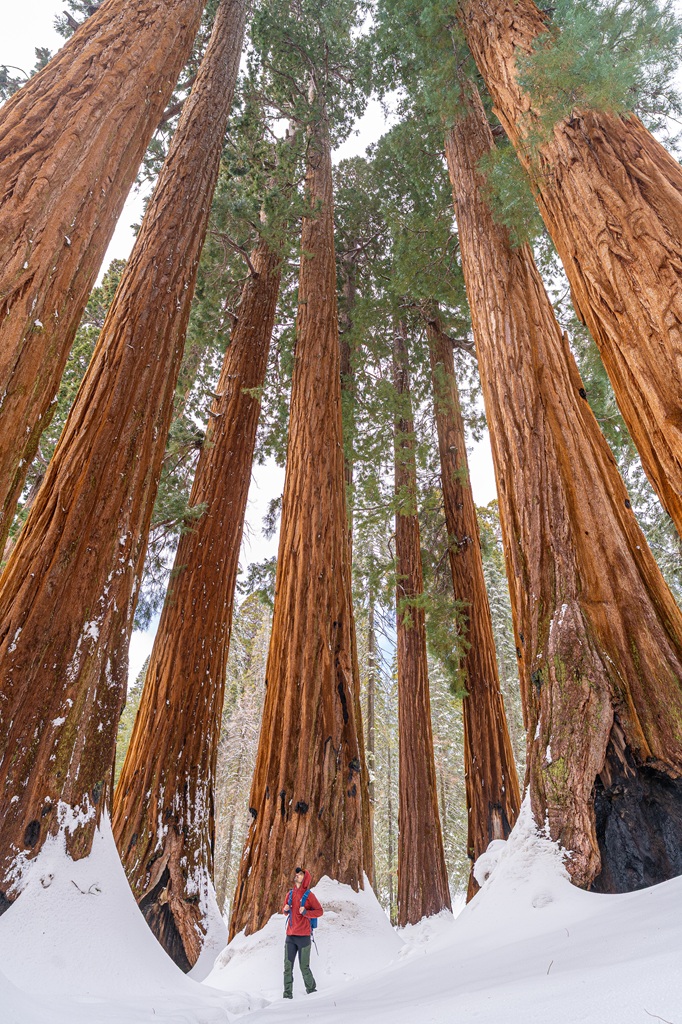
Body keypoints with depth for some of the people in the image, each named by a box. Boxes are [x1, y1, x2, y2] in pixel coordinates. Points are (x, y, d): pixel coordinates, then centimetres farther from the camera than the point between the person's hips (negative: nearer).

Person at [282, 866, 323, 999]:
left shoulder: (309, 895, -6)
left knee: (304, 967, 2)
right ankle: (287, 994, 12)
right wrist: (285, 909, -3)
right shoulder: (290, 893, 10)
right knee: (287, 966, 2)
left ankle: (311, 989, 22)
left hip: (303, 936, -5)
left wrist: (306, 912, -20)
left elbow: (320, 911, -7)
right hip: (290, 936, 5)